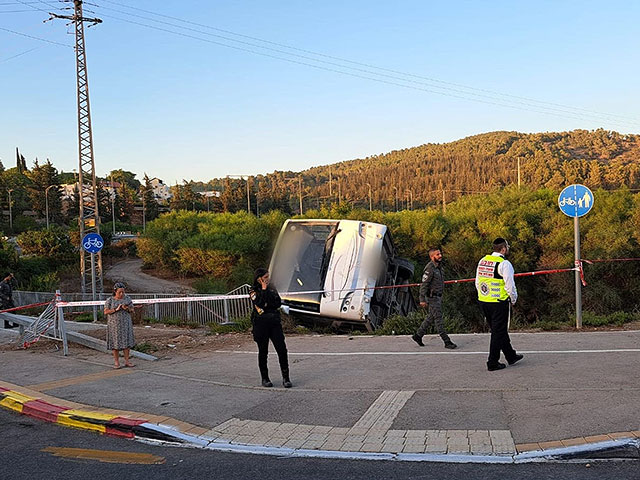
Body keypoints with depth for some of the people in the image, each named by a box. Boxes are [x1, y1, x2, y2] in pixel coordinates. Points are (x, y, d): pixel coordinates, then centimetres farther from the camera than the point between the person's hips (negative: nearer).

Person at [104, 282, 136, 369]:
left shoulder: (127, 298, 4)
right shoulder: (110, 300, -2)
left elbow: (132, 310, 6)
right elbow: (106, 312, -8)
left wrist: (127, 309, -15)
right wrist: (116, 309, -19)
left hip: (125, 324, 2)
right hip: (114, 325, -2)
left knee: (126, 342, 0)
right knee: (115, 342, 1)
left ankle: (127, 361, 6)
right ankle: (116, 362, 9)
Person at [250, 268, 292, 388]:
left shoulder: (272, 288, 12)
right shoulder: (254, 291, -2)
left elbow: (278, 303, 0)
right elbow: (260, 304, -20)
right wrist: (264, 290, -14)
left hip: (275, 322, 4)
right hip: (261, 324, -3)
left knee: (282, 349, -5)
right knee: (263, 352, 6)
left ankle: (285, 378, 1)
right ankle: (265, 379, 18)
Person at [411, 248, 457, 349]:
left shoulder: (439, 267, 12)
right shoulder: (429, 268, -17)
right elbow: (424, 284, -19)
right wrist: (422, 300, -22)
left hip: (438, 297, 9)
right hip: (432, 297, -9)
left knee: (430, 317, 15)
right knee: (439, 319, -5)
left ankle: (418, 335, 26)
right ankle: (447, 342, -3)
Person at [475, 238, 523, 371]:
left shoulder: (483, 261, 9)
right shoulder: (504, 264, -14)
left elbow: (477, 282, 14)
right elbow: (510, 285, -14)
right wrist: (513, 299, 1)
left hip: (483, 301, 8)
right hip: (499, 303, -8)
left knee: (499, 330, 18)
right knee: (498, 332, 2)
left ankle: (511, 356, 31)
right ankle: (492, 363, 4)